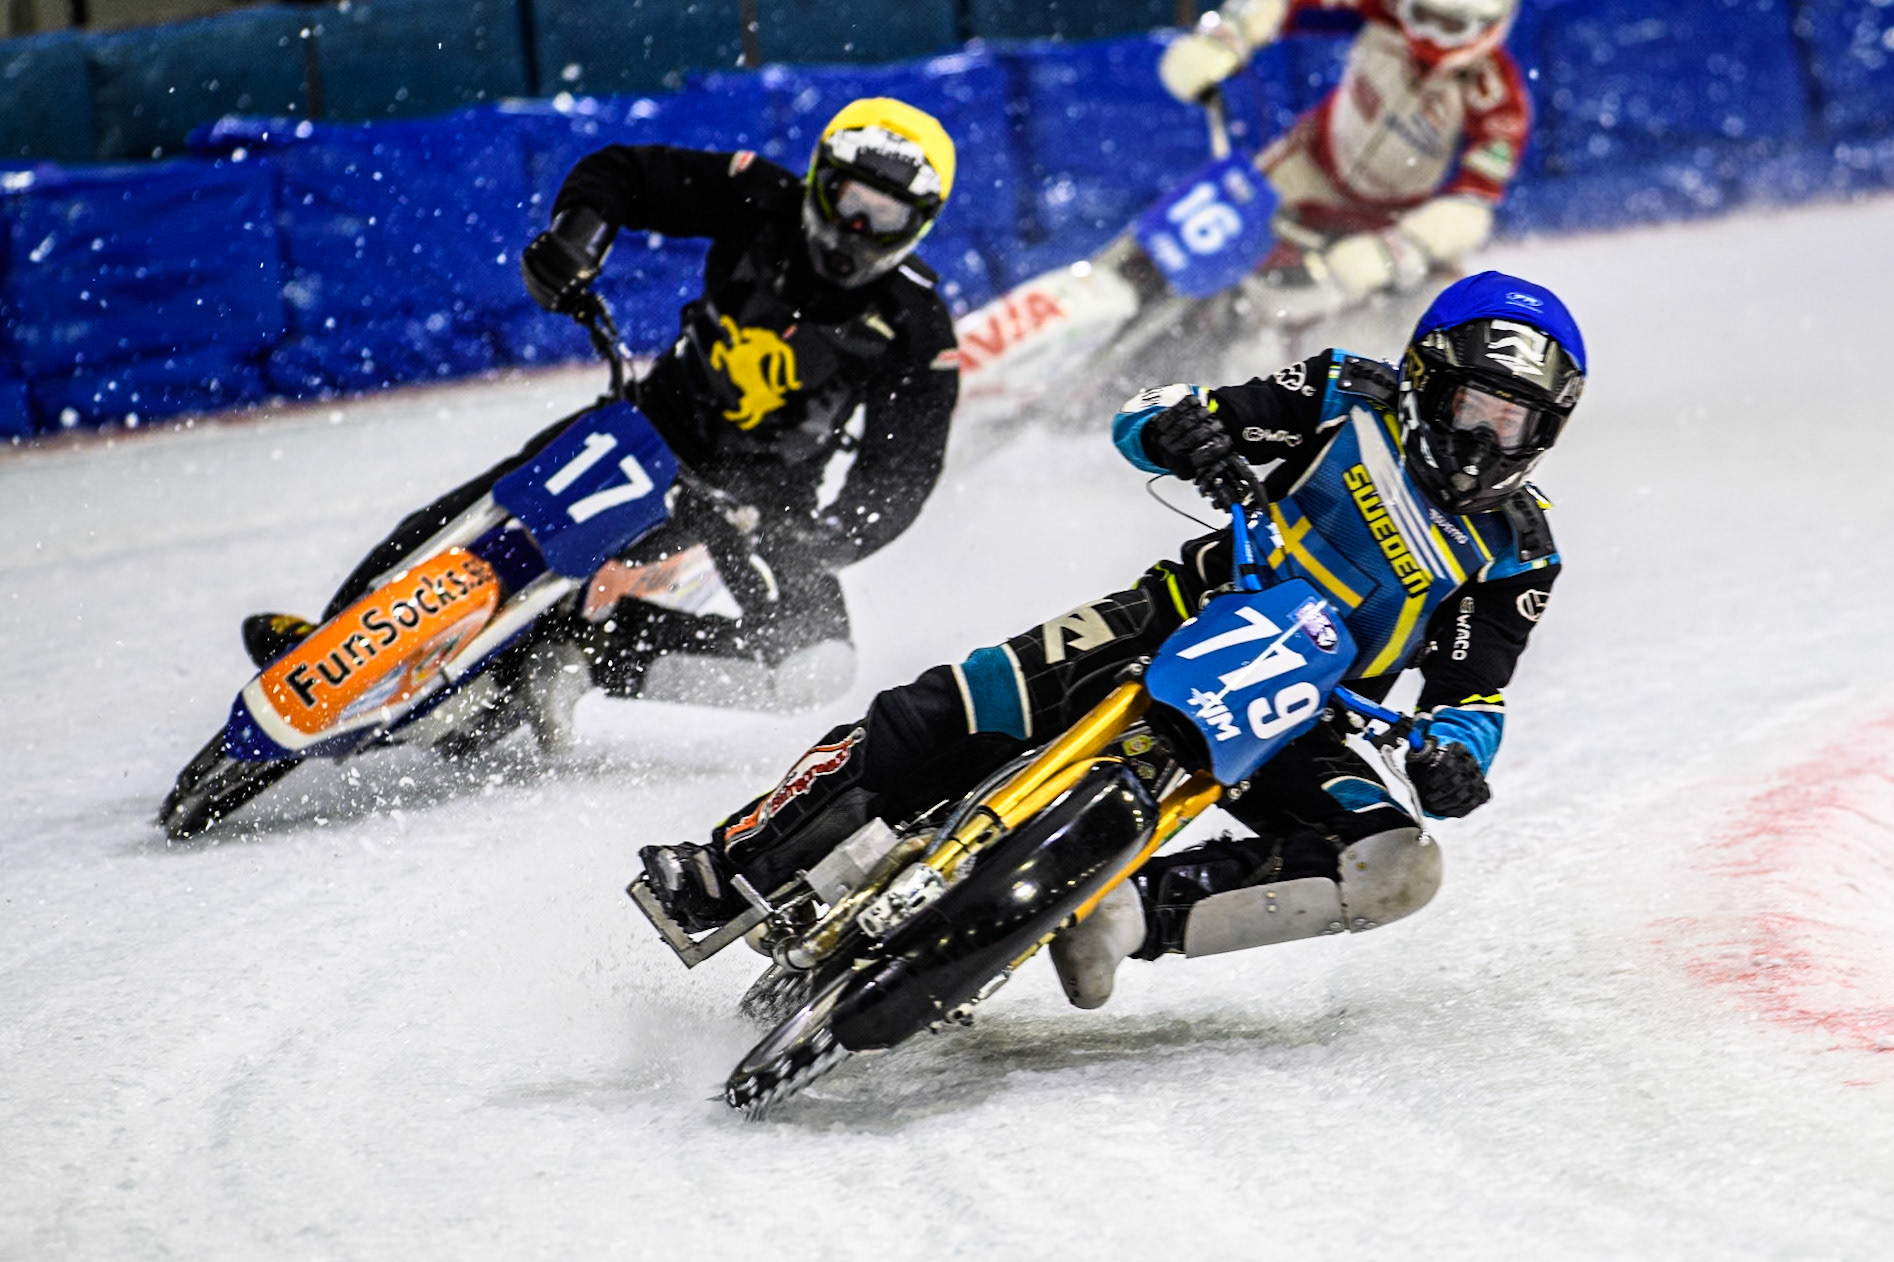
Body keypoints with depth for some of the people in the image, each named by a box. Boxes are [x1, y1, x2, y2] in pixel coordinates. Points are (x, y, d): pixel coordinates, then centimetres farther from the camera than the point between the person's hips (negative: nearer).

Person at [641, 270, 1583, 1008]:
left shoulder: (1516, 554, 1)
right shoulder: (1354, 399, -1)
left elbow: (1473, 702, 2)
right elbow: (1144, 422, -1)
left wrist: (1456, 758, -22)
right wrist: (1183, 430, -26)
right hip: (1192, 619, -1)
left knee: (1397, 871, -27)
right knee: (937, 717, -20)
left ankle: (1135, 913, -29)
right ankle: (727, 873, -13)